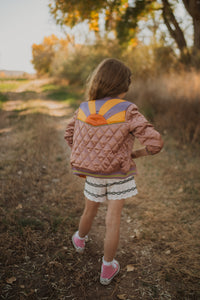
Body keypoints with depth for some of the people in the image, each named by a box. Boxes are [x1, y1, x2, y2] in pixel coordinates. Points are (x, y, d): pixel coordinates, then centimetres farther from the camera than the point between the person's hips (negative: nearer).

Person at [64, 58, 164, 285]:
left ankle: (80, 240, 55)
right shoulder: (128, 112, -22)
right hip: (119, 175, -3)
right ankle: (107, 268, 25)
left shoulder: (83, 110, -9)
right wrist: (135, 154, -5)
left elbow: (69, 136, 6)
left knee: (90, 211, 27)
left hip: (93, 175, 3)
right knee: (113, 220, 9)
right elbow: (155, 143, -25)